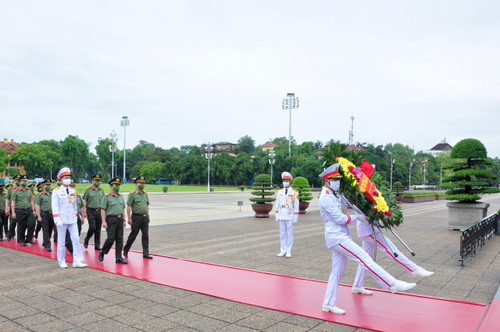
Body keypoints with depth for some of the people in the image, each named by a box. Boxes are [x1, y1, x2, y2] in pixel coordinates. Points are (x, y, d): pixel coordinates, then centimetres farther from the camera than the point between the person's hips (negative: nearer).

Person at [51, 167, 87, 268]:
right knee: (61, 242, 6)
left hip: (72, 220, 4)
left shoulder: (73, 191, 10)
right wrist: (57, 220, -15)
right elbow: (55, 206, -8)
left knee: (76, 240, -2)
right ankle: (62, 261, 19)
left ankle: (77, 261, 1)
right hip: (62, 220, -3)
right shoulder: (56, 191, -3)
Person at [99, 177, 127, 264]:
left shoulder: (120, 196, 14)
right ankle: (102, 252, 18)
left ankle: (119, 258, 9)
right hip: (111, 219, -6)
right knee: (111, 238, -7)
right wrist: (104, 221, -15)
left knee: (120, 239, 4)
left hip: (120, 219, 6)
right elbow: (103, 210, -8)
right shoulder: (107, 196, -4)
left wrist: (124, 220, 13)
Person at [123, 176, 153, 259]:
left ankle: (146, 253, 8)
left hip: (145, 218, 5)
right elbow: (128, 207, -8)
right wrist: (129, 218, -12)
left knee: (146, 235, 3)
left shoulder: (145, 194, 11)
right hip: (136, 217, -5)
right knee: (133, 235, 4)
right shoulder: (132, 194, -7)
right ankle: (125, 251, 24)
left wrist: (148, 216, 13)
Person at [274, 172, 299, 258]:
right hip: (281, 217, 4)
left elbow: (296, 206, -3)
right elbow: (277, 204, 12)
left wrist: (295, 218, -7)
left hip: (290, 217, -4)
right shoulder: (280, 192, 8)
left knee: (290, 235, 2)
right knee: (282, 234, 8)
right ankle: (283, 251, 16)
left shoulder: (294, 192, -3)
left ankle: (289, 252, 11)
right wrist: (277, 216, 8)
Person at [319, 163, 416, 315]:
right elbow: (340, 218, -16)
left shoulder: (331, 196, 19)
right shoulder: (326, 197, -14)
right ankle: (392, 284, -9)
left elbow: (340, 216, 27)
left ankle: (328, 304, 17)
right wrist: (357, 217, -4)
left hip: (341, 236, 10)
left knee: (337, 271, 11)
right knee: (363, 258, -12)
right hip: (336, 236, -10)